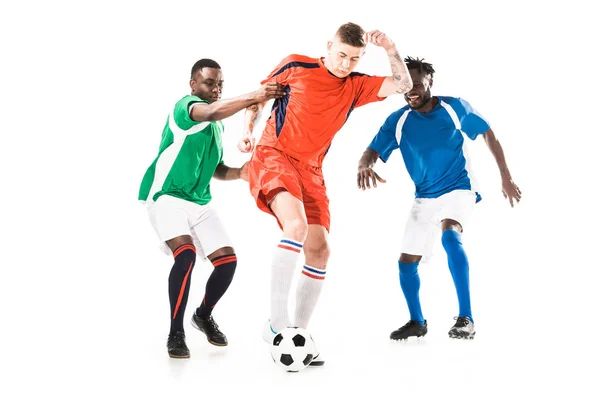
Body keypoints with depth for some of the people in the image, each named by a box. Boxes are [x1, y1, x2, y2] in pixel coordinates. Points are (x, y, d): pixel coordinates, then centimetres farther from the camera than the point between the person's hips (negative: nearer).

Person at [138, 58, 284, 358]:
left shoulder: (218, 127, 13)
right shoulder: (185, 106, -14)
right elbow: (212, 112, -38)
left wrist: (239, 173, 0)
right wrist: (254, 97, -47)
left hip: (200, 201, 8)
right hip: (167, 196, -8)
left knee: (227, 260, -1)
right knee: (186, 253, -29)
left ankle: (203, 316, 26)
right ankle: (176, 333, -14)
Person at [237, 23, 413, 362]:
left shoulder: (356, 86, 8)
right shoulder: (296, 66, -1)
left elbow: (403, 85, 2)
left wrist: (390, 48, -10)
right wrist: (248, 130, -2)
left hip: (310, 170, 6)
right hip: (274, 154, -5)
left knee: (319, 250, -3)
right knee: (297, 226, -30)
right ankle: (277, 325, -28)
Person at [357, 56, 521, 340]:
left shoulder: (454, 107, -11)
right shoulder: (397, 121, -8)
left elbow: (488, 134, 1)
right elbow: (372, 152, -17)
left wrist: (505, 177, 0)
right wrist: (364, 166, -42)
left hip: (458, 188, -4)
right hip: (424, 198, 4)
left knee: (449, 234, -35)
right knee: (406, 262, 7)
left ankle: (466, 319, -32)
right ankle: (417, 322, 32)